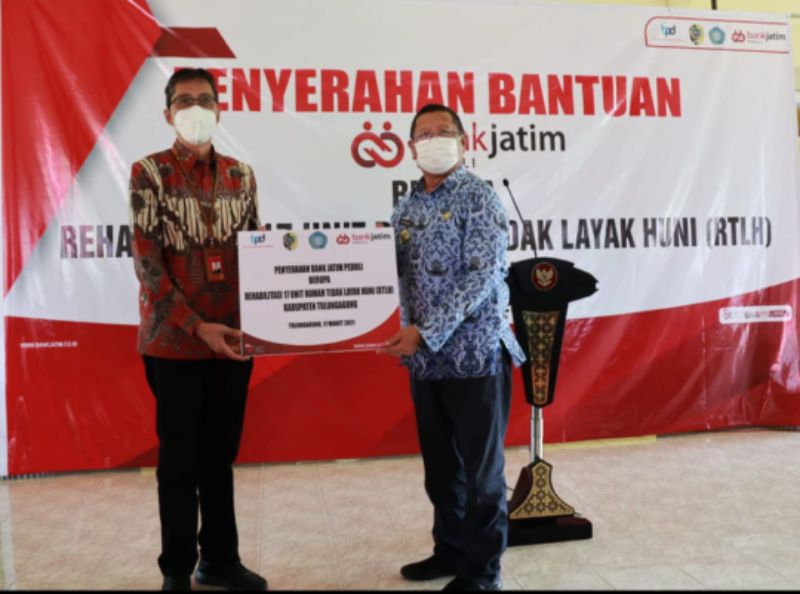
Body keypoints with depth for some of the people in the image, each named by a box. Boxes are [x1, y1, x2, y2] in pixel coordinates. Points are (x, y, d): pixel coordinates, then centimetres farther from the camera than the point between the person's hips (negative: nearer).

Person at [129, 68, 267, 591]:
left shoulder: (241, 175, 9)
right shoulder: (149, 172, -3)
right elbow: (147, 263, -10)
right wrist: (198, 327, -17)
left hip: (233, 338, 4)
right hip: (175, 340, -3)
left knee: (221, 455, 13)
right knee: (180, 459, 7)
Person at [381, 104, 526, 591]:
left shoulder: (479, 198, -6)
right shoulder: (406, 210, 12)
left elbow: (482, 276, -15)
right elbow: (400, 277, 13)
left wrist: (426, 332, -19)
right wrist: (411, 337, -5)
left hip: (475, 353, -6)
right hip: (425, 359, 6)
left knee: (482, 468, 5)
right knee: (440, 465, 17)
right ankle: (451, 550, 34)